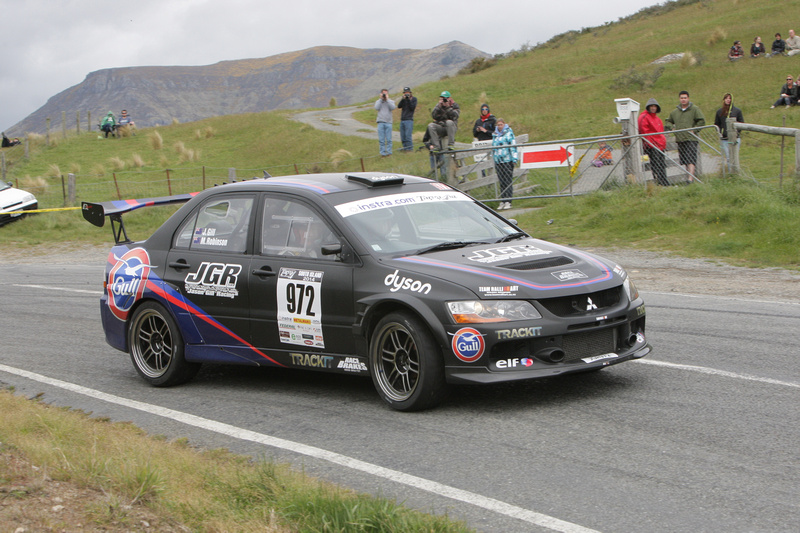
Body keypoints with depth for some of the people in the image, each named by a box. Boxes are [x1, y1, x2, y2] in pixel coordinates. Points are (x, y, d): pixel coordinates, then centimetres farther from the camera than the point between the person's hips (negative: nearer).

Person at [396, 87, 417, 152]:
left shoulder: (413, 99, 3)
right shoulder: (403, 99, 16)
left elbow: (412, 108, -8)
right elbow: (399, 106, 1)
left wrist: (408, 100, -12)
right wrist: (403, 99, -10)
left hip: (409, 120, -6)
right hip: (402, 120, 6)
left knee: (408, 136, -12)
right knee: (402, 136, 5)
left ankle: (410, 148, -7)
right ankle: (405, 148, 13)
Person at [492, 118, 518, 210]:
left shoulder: (509, 132, 0)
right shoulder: (495, 134, 16)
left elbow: (513, 145, -4)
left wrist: (514, 158, -10)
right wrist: (493, 157, 23)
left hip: (507, 160, -5)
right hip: (498, 161, 5)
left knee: (508, 181, -5)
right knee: (501, 182, 6)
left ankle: (508, 201, -5)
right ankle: (502, 201, 9)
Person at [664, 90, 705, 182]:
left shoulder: (694, 109, 3)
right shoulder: (674, 112, 16)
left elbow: (701, 121, -1)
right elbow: (668, 121, 28)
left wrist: (694, 130, -8)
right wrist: (671, 128, 8)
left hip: (691, 139, -5)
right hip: (679, 140, 5)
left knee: (691, 159, -15)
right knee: (684, 161, 7)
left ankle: (691, 178, -23)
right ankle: (690, 175, 17)